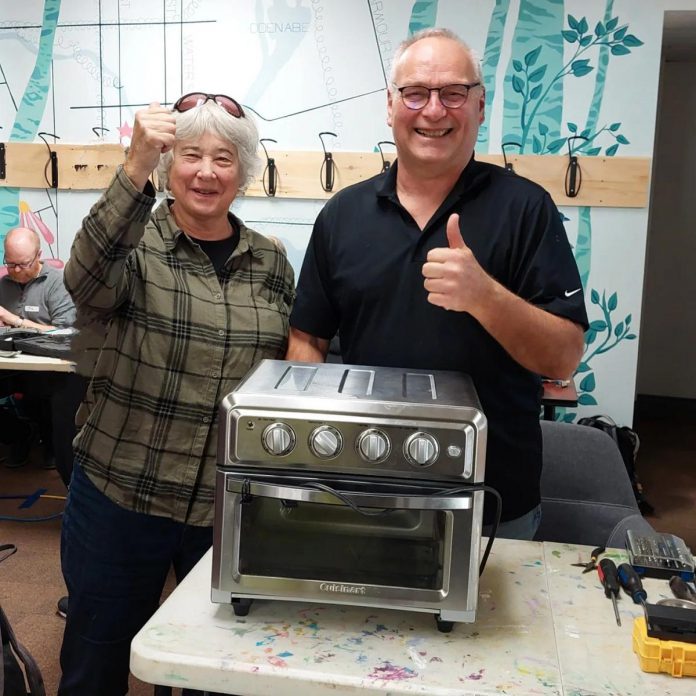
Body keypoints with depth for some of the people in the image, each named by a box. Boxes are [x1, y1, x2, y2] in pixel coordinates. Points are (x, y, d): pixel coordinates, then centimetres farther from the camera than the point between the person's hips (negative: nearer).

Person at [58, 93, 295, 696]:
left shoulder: (270, 261, 5)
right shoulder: (135, 242, -4)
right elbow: (87, 283, -27)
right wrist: (134, 169, -37)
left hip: (234, 505, 2)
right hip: (122, 494, -2)